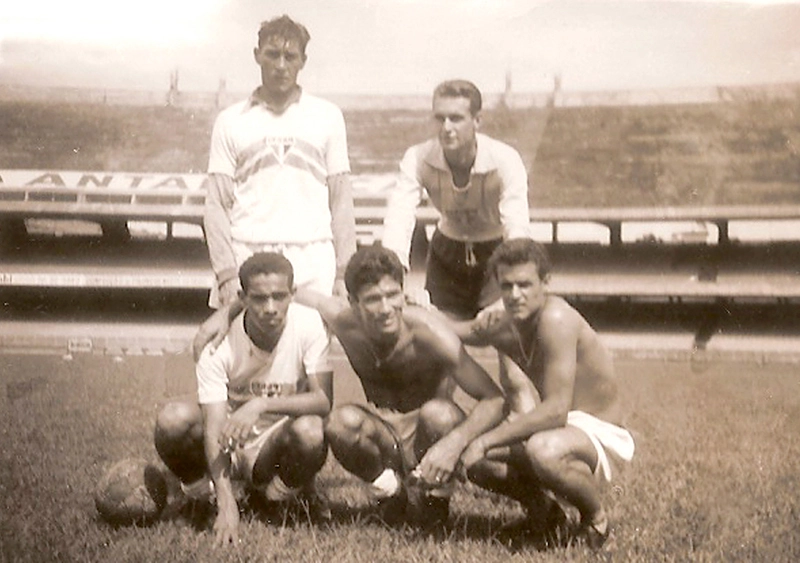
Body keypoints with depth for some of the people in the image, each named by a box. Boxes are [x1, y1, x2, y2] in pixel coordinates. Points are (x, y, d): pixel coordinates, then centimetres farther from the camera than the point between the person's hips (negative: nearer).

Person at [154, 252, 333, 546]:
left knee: (310, 431, -36)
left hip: (277, 445, 0)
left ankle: (290, 490, -1)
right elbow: (214, 428, -25)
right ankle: (197, 491, 1)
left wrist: (262, 404, -38)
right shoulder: (218, 343, -19)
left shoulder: (308, 324, -17)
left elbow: (323, 400, -21)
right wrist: (226, 504, -38)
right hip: (231, 446, 0)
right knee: (174, 419, -30)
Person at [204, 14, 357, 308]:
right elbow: (216, 204, 6)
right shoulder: (231, 121, 9)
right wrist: (226, 274, -6)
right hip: (248, 256, 0)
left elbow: (341, 199, 10)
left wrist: (344, 273, 2)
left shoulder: (327, 116, 11)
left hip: (313, 261, 0)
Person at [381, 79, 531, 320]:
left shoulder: (505, 160, -27)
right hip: (447, 253, 2)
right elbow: (398, 218, -32)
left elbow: (517, 228, -36)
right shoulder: (417, 159, -21)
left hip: (495, 254, -2)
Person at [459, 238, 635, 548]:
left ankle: (595, 515, -7)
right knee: (467, 455, -13)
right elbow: (525, 404, -4)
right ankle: (539, 506, 14)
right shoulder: (506, 328, 1)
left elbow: (555, 410, -31)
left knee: (543, 450, -39)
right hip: (554, 428, 7)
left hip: (598, 435, -7)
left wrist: (485, 441, -32)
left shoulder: (556, 319, -24)